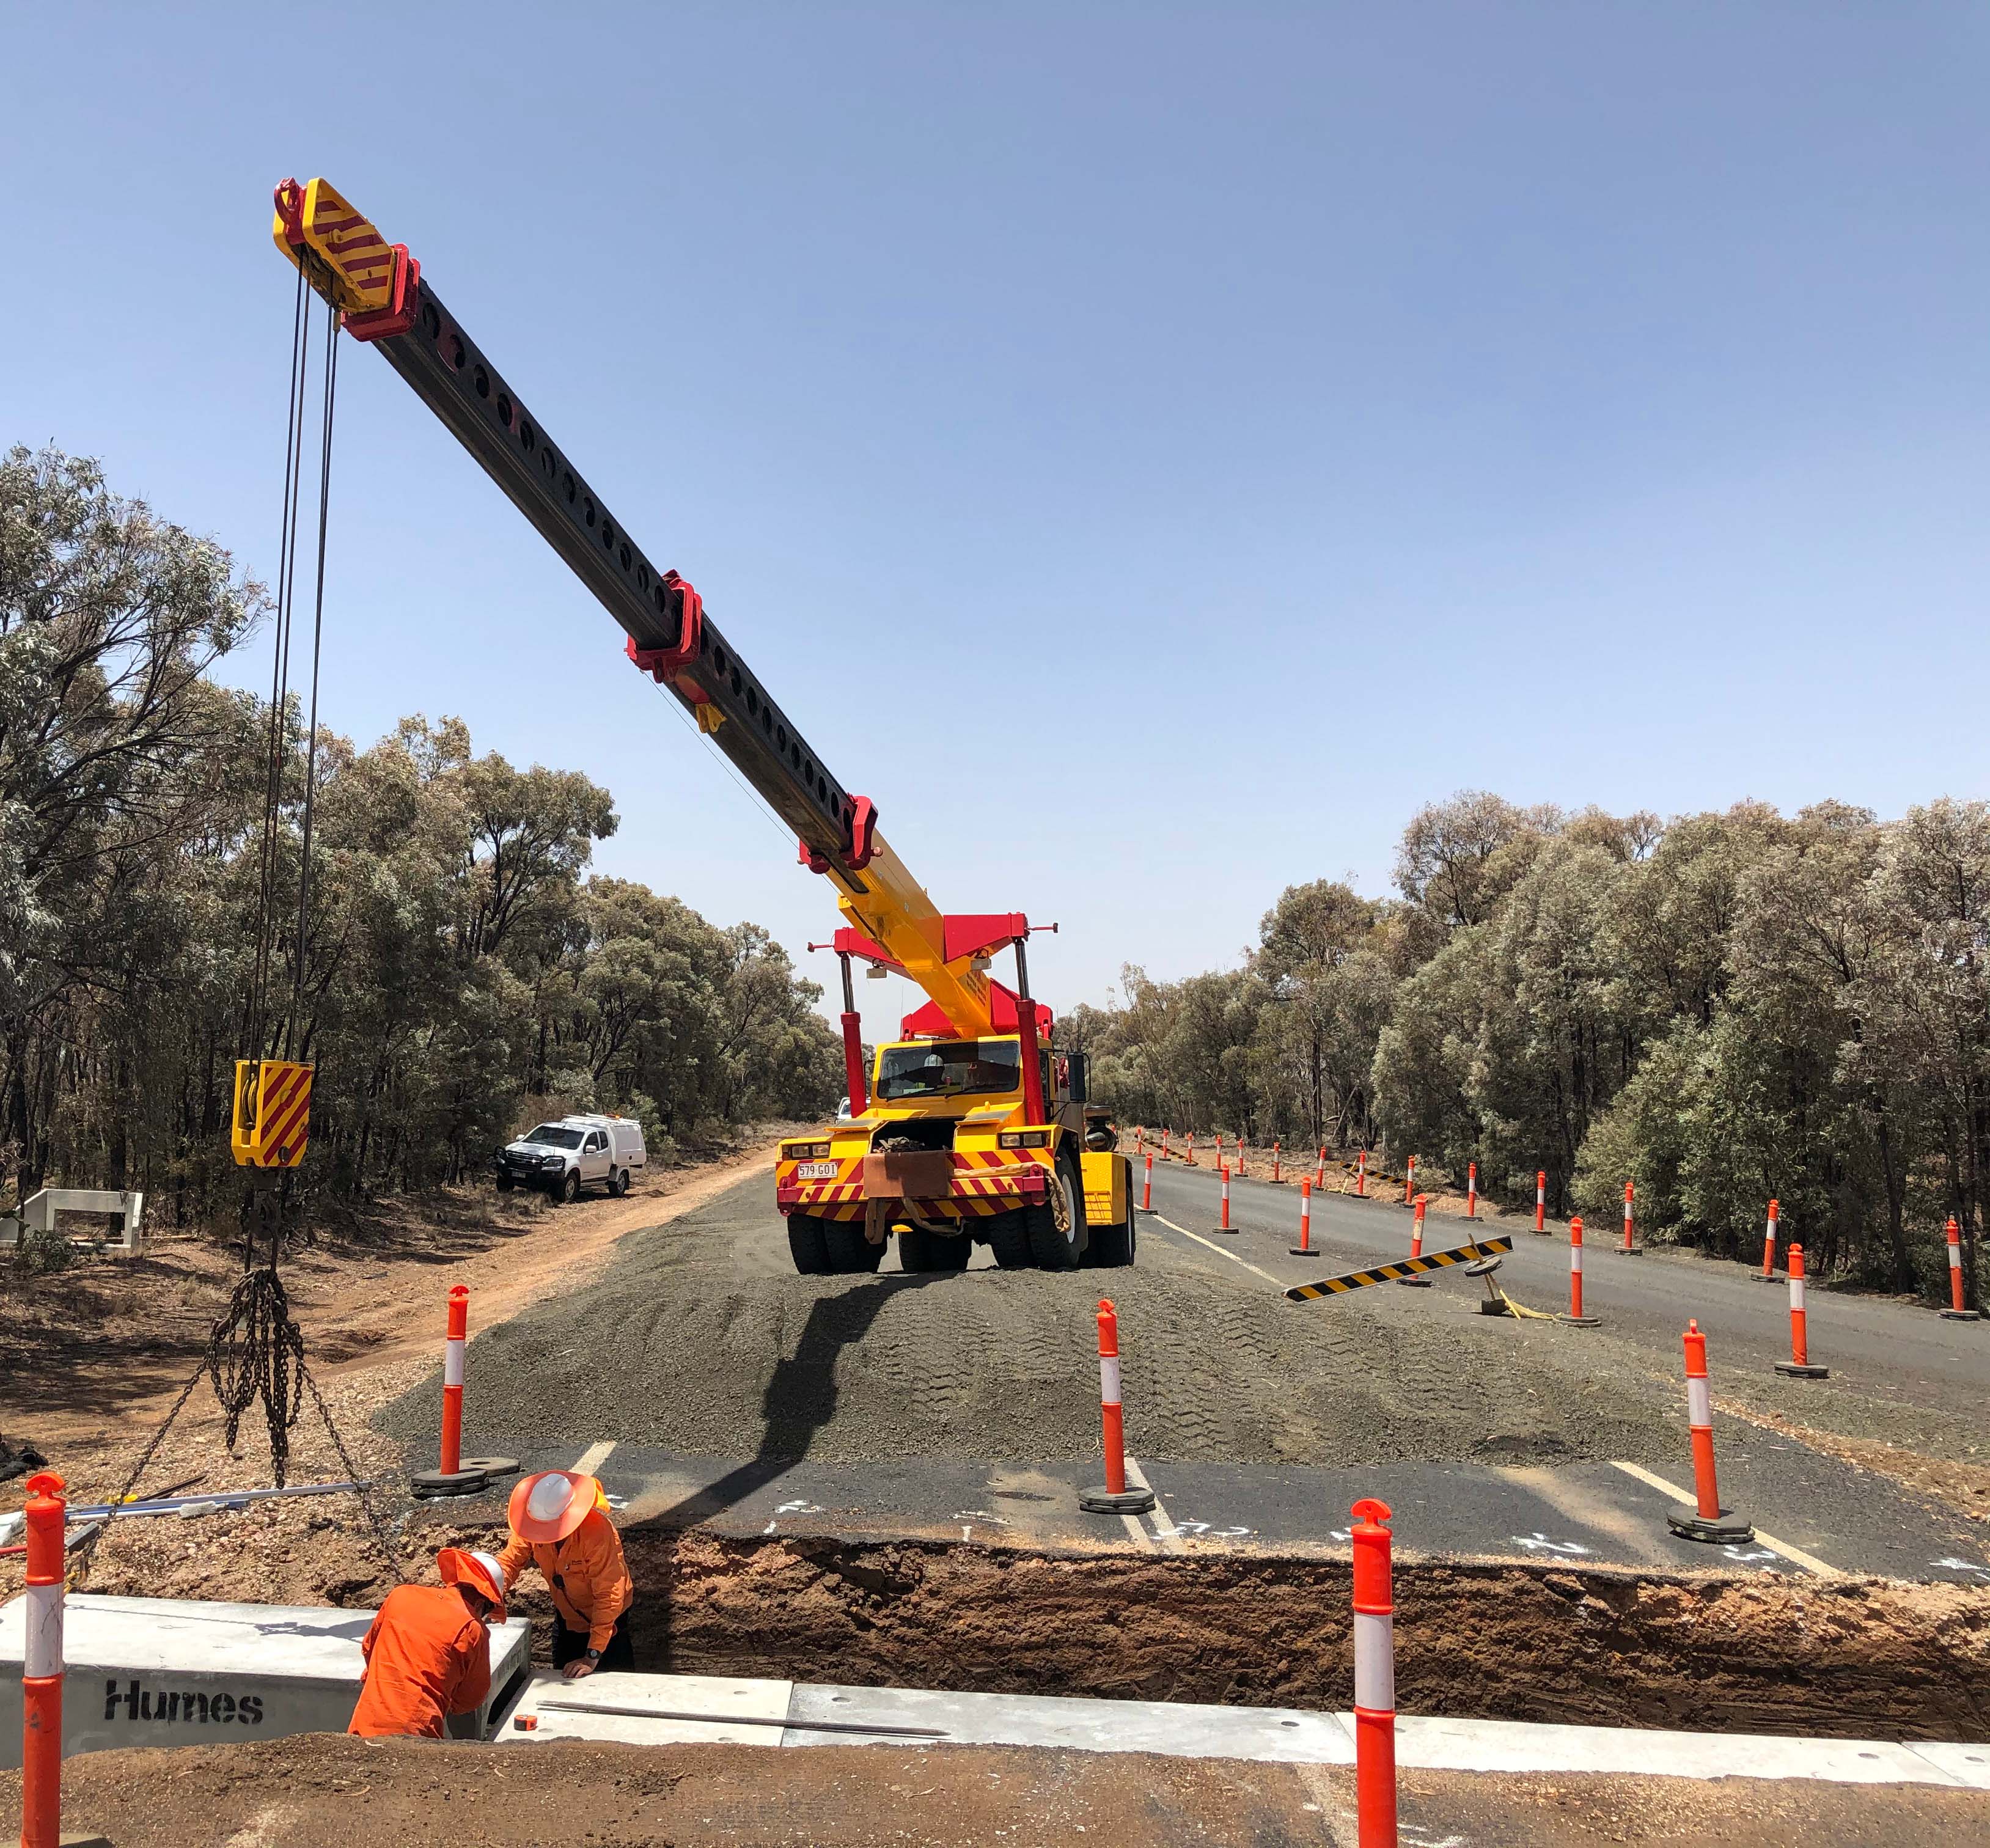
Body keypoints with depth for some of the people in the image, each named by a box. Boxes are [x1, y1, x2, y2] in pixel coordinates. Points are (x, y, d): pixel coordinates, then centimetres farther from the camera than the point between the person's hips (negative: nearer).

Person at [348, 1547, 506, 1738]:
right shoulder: (473, 1630, -5)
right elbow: (470, 1701, 8)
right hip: (415, 1732, -4)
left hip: (364, 1726, 4)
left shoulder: (401, 1595, 8)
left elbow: (368, 1648, 25)